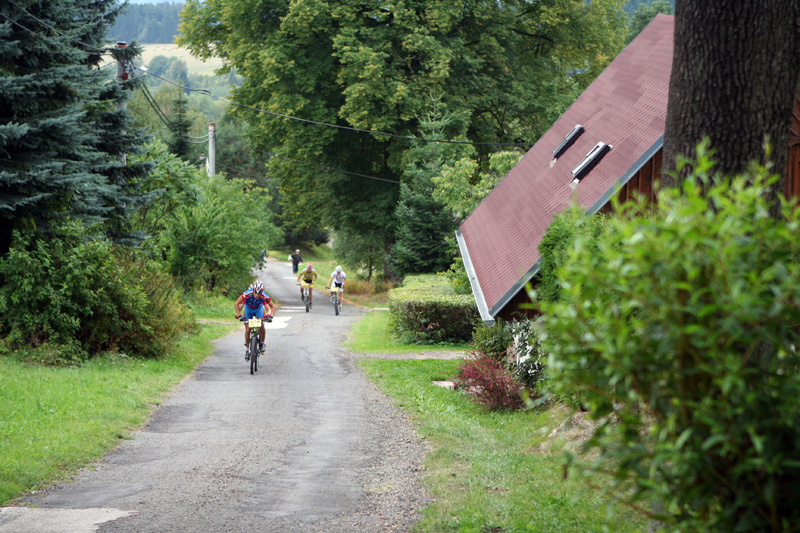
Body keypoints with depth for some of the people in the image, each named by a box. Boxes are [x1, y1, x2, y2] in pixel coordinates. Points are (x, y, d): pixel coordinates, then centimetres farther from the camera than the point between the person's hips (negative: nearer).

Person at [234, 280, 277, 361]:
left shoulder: (264, 296, -33)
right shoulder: (247, 294, -36)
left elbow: (274, 306, -20)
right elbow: (236, 303, -29)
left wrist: (271, 315, -35)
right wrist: (239, 315, -37)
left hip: (258, 309, 0)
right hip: (248, 309, 0)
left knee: (261, 325, -24)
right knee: (247, 330, -6)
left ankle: (261, 343, -2)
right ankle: (248, 349, 11)